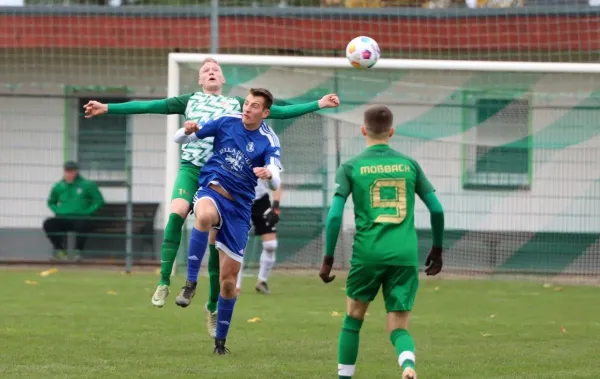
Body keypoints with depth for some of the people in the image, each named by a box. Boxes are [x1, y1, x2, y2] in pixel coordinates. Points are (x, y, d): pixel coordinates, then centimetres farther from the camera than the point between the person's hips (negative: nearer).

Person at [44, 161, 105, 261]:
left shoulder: (87, 185, 1)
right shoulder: (59, 187, 12)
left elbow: (99, 201, 2)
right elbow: (51, 202, 26)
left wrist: (86, 212, -8)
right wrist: (58, 211, 6)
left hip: (81, 218, -4)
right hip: (63, 218, 4)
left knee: (82, 224, -39)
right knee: (48, 224, -22)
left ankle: (78, 251, -20)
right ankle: (59, 249, -7)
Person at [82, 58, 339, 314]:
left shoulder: (237, 105, 14)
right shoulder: (190, 101, 15)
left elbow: (279, 112, 12)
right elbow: (147, 106, 11)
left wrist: (318, 104, 6)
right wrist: (107, 108, 5)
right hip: (191, 168, -1)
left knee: (216, 241, 0)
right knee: (177, 212, -30)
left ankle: (212, 306, 13)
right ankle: (163, 282, -27)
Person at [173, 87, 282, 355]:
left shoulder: (268, 142, -6)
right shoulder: (227, 122, -2)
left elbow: (275, 183, -21)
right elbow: (181, 139, 4)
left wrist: (269, 174, -45)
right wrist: (187, 131, -21)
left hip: (239, 207, 1)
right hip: (212, 191, -1)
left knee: (229, 278, 3)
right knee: (205, 215, -41)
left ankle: (220, 340, 20)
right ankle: (190, 283, -37)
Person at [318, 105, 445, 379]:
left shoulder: (351, 167, 3)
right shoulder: (409, 164, 9)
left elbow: (334, 215, -5)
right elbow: (437, 209, 9)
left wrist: (328, 259, 2)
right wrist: (437, 250, 22)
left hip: (367, 254, -1)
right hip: (406, 256, 1)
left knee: (353, 317, 21)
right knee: (398, 328, 4)